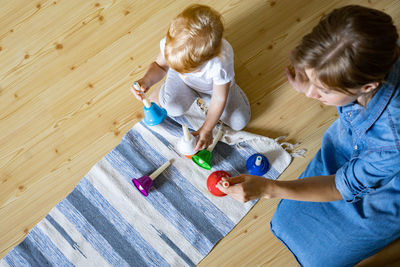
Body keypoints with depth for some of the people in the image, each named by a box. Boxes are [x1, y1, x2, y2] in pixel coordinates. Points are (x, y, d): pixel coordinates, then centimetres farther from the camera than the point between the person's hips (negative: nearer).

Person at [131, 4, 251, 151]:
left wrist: (207, 129, -18)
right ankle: (162, 92, 8)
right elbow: (159, 65, -15)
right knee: (173, 107, -28)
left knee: (239, 122, -5)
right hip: (182, 81, 1)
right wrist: (147, 80, -37)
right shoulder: (170, 45, -37)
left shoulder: (221, 63, -43)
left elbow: (219, 99, -26)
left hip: (213, 86, 0)